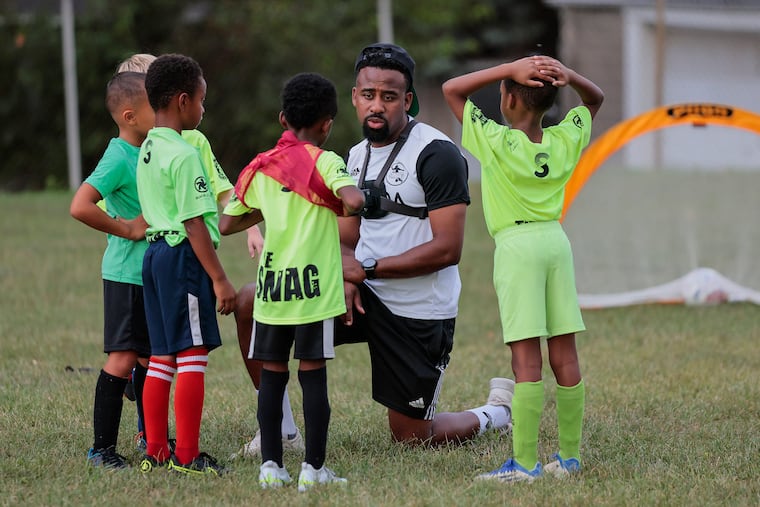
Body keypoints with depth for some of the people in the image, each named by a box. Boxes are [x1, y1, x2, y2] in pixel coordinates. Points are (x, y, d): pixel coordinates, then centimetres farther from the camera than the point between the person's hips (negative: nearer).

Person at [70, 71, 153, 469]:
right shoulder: (118, 158, -17)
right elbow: (80, 207, -28)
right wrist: (128, 229, -20)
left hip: (152, 273, 8)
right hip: (127, 274, -8)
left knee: (150, 358, 14)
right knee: (123, 358, -8)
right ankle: (102, 447, -2)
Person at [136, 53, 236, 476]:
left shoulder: (148, 150, 13)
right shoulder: (184, 155, -15)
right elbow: (194, 223, -18)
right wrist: (220, 279, -16)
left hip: (155, 251, 9)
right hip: (184, 256, -9)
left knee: (162, 357, 11)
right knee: (193, 355, -5)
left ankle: (156, 453, 14)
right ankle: (186, 456, -4)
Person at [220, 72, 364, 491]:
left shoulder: (260, 167, 9)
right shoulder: (322, 161, -6)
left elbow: (227, 224, 14)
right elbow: (354, 200, -24)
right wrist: (346, 207, -1)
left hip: (270, 286, 4)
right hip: (313, 286, -4)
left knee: (271, 376, 9)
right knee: (313, 376, -1)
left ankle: (271, 465, 9)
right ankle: (313, 468, 0)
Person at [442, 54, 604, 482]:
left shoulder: (497, 142, -10)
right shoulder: (565, 142, 3)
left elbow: (452, 89, -4)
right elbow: (595, 98, 21)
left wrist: (511, 69, -11)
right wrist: (566, 74, 0)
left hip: (517, 245, -5)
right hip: (556, 241, 5)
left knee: (526, 358, -9)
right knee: (565, 354, 8)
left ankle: (525, 463, -10)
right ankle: (570, 455, 12)